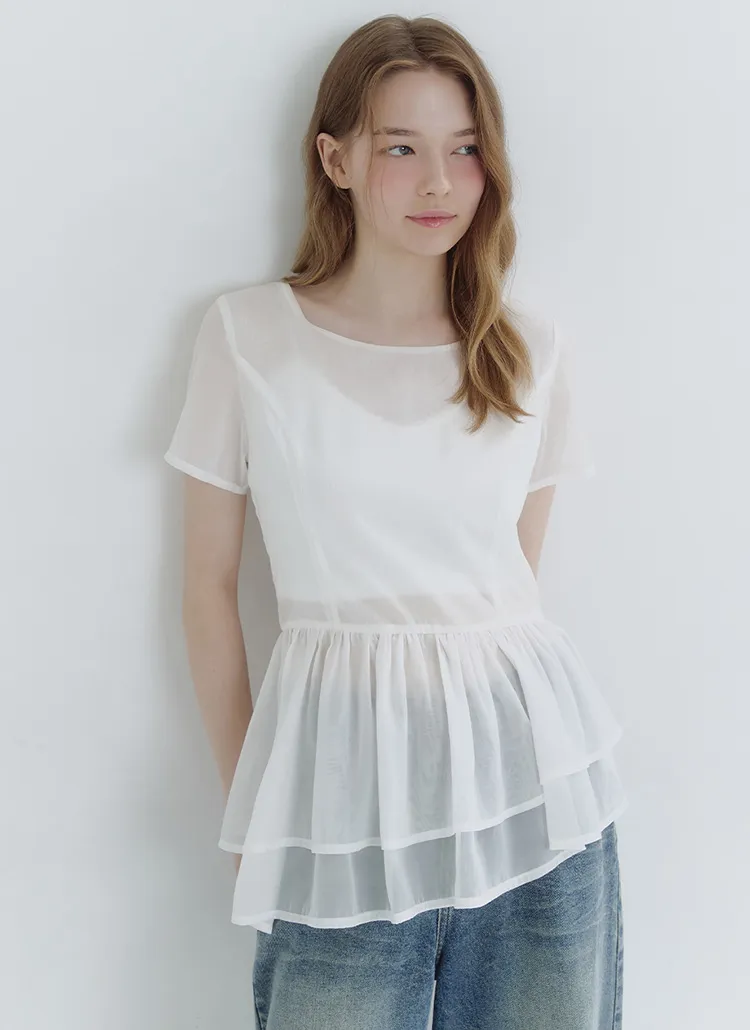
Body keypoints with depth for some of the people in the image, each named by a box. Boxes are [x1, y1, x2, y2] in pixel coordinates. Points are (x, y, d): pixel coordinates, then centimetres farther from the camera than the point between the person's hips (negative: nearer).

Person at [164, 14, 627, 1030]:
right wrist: (246, 792, 5)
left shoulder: (533, 346, 5)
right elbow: (210, 583, 2)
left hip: (532, 765, 3)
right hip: (342, 777, -2)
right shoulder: (247, 334, -2)